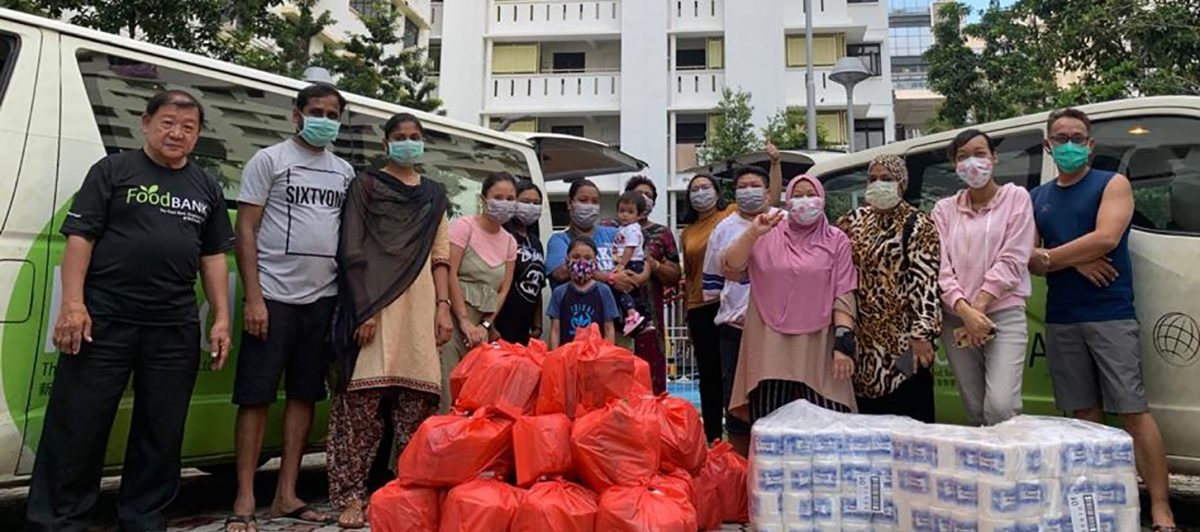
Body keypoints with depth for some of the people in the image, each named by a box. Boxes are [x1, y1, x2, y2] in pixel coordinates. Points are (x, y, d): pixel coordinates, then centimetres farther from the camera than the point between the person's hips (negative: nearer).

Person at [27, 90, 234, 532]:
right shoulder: (113, 170, 3)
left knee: (162, 430, 9)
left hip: (176, 327, 4)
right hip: (104, 318, -3)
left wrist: (221, 317, 7)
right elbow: (80, 237, -2)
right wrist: (72, 303, -12)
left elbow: (213, 257, 14)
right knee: (76, 425, 2)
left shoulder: (207, 187, 14)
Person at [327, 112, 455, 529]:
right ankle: (350, 494, 3)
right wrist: (364, 310, -11)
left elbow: (440, 256, 16)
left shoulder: (434, 194, 18)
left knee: (418, 402, 2)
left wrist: (443, 306, 4)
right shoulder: (366, 185, 7)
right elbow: (351, 252, -1)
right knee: (362, 401, -6)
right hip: (374, 306, -3)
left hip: (420, 309, 4)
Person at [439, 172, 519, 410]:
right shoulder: (464, 226, -3)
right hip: (455, 315, -5)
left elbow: (503, 290, 10)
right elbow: (450, 274, -11)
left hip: (482, 322, 6)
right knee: (448, 385, -12)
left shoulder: (510, 242, 14)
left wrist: (484, 325, -3)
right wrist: (465, 321, -15)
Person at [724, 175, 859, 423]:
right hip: (771, 347, 1)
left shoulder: (836, 240, 7)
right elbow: (730, 270, -2)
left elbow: (843, 295, 2)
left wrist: (844, 342, -7)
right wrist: (752, 233, -13)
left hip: (817, 348, 0)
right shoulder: (768, 237, 7)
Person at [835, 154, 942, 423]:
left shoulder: (917, 225, -6)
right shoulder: (855, 220, 12)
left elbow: (925, 281, -14)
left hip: (902, 338, -5)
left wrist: (922, 334, -21)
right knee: (867, 412, 12)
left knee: (908, 418, 0)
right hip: (864, 337, 6)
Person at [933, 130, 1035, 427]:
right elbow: (940, 267, 1)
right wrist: (965, 311, -13)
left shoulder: (1016, 197, 5)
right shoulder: (945, 209, 12)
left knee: (1000, 406, -18)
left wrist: (979, 307, -13)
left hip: (1004, 314, -3)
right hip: (957, 319, 3)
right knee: (974, 411, 7)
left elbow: (1012, 261, -5)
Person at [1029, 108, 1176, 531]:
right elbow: (1028, 259, 7)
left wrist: (1049, 257, -5)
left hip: (1111, 315, -4)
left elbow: (1106, 238, -15)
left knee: (1133, 410, -5)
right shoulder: (1037, 199, 15)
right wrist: (1076, 261, -10)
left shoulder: (1112, 184, 2)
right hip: (1060, 320, 4)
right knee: (1085, 412, 9)